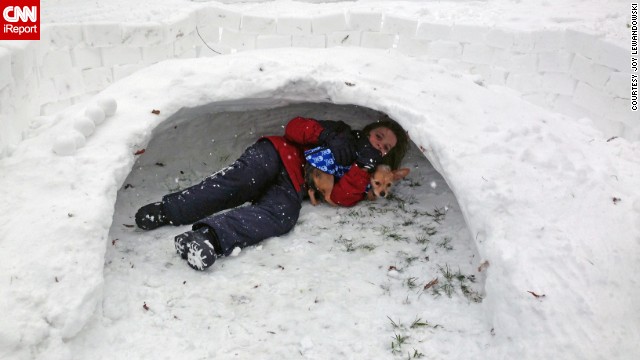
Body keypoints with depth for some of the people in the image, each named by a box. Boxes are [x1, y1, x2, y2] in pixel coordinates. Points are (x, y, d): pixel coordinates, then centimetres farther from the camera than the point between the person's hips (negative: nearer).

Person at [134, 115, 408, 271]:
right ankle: (166, 210, -38)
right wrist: (323, 136, -4)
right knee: (239, 180, -34)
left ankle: (209, 236, -54)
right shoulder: (341, 132, 23)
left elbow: (341, 197, 0)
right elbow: (294, 127, 12)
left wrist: (365, 164, -5)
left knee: (282, 217, -36)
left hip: (293, 188, 0)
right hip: (278, 156, 0)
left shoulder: (359, 175, 23)